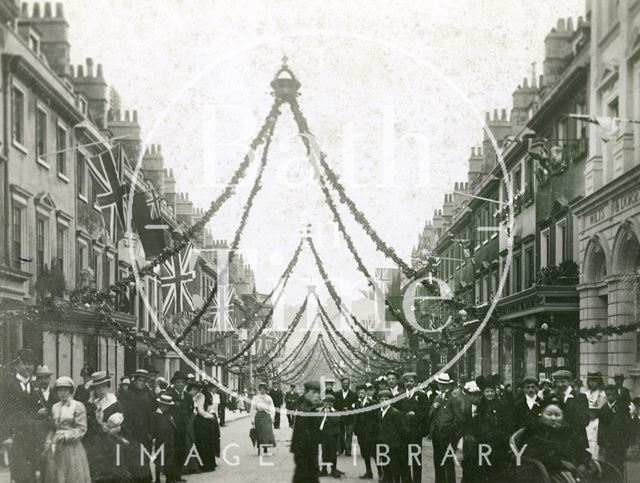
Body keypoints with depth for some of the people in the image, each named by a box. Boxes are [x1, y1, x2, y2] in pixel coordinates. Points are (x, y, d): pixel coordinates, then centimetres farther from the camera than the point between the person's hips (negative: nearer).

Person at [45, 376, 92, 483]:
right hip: (55, 449, 4)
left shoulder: (78, 406, -2)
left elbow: (81, 429, -7)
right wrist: (48, 441, 1)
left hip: (72, 448, -4)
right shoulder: (55, 407, 13)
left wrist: (65, 436, -17)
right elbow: (52, 428, 18)